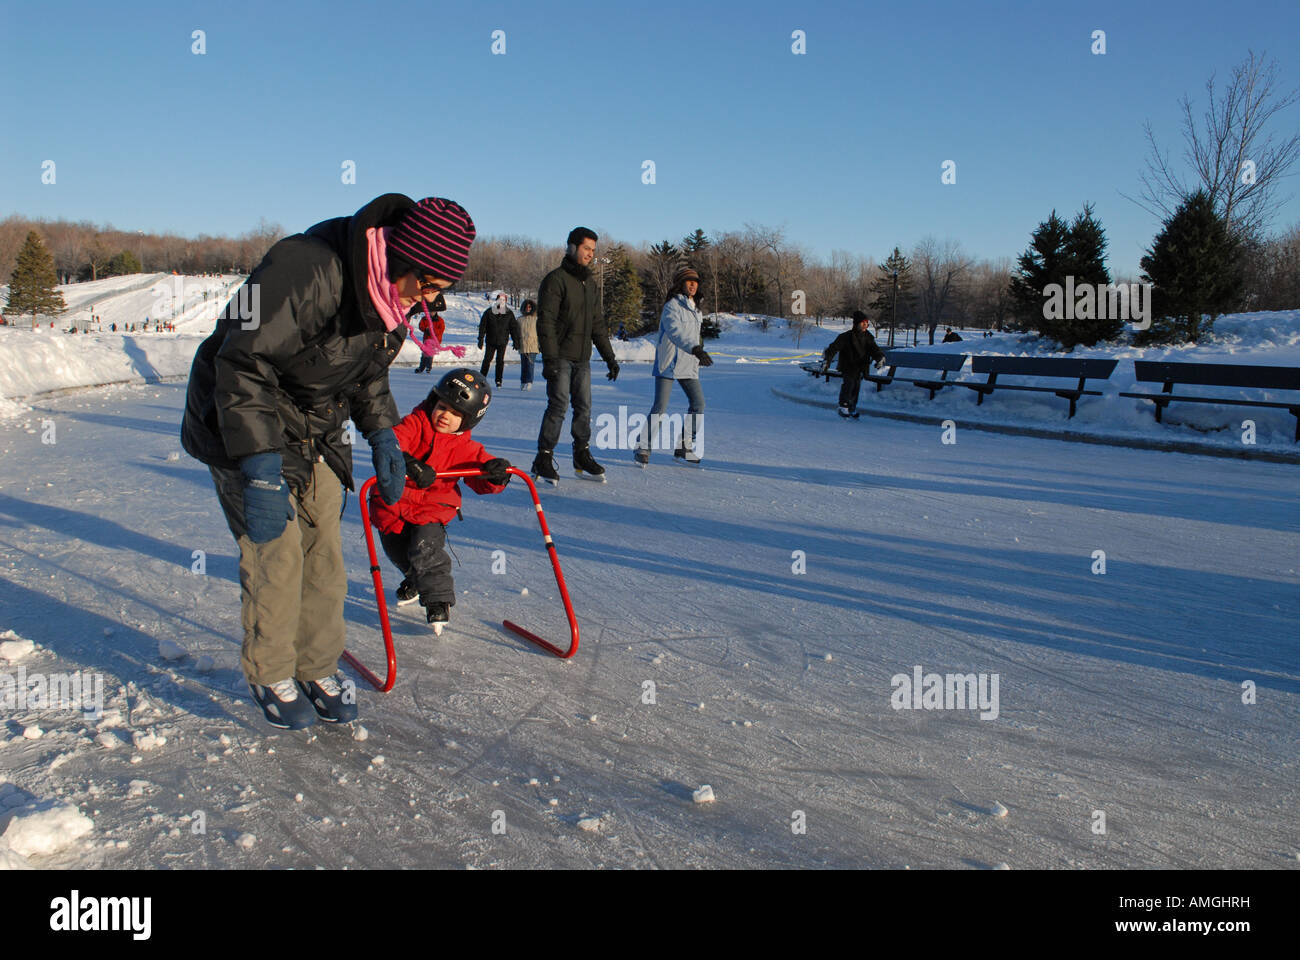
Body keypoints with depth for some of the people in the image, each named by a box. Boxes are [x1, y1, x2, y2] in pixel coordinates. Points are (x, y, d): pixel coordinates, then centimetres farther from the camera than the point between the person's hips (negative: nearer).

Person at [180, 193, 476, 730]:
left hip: (317, 432, 7)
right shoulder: (304, 270, -31)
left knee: (323, 550, 6)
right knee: (276, 551, -9)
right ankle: (269, 675, 12)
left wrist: (381, 435, 1)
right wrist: (260, 471, -35)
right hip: (241, 419, -7)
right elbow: (241, 367, -32)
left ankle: (316, 669, 22)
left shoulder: (393, 299, -3)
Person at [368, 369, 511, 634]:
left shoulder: (467, 448, -4)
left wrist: (496, 474, -27)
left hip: (433, 509, -1)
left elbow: (482, 483, -3)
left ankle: (438, 602, -8)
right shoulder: (415, 424, -11)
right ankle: (415, 581, 48)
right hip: (394, 503, 2)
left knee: (426, 549, -22)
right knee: (398, 552, 15)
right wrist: (409, 463, -47)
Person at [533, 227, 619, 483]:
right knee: (558, 406, -11)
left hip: (583, 359, 7)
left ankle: (582, 457, 15)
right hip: (560, 357, -7)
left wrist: (610, 357, 17)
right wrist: (550, 358, -21)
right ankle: (543, 460, -4)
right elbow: (545, 321, -14)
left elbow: (598, 325, 21)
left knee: (584, 407, 6)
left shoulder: (590, 284, 17)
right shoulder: (555, 279, -7)